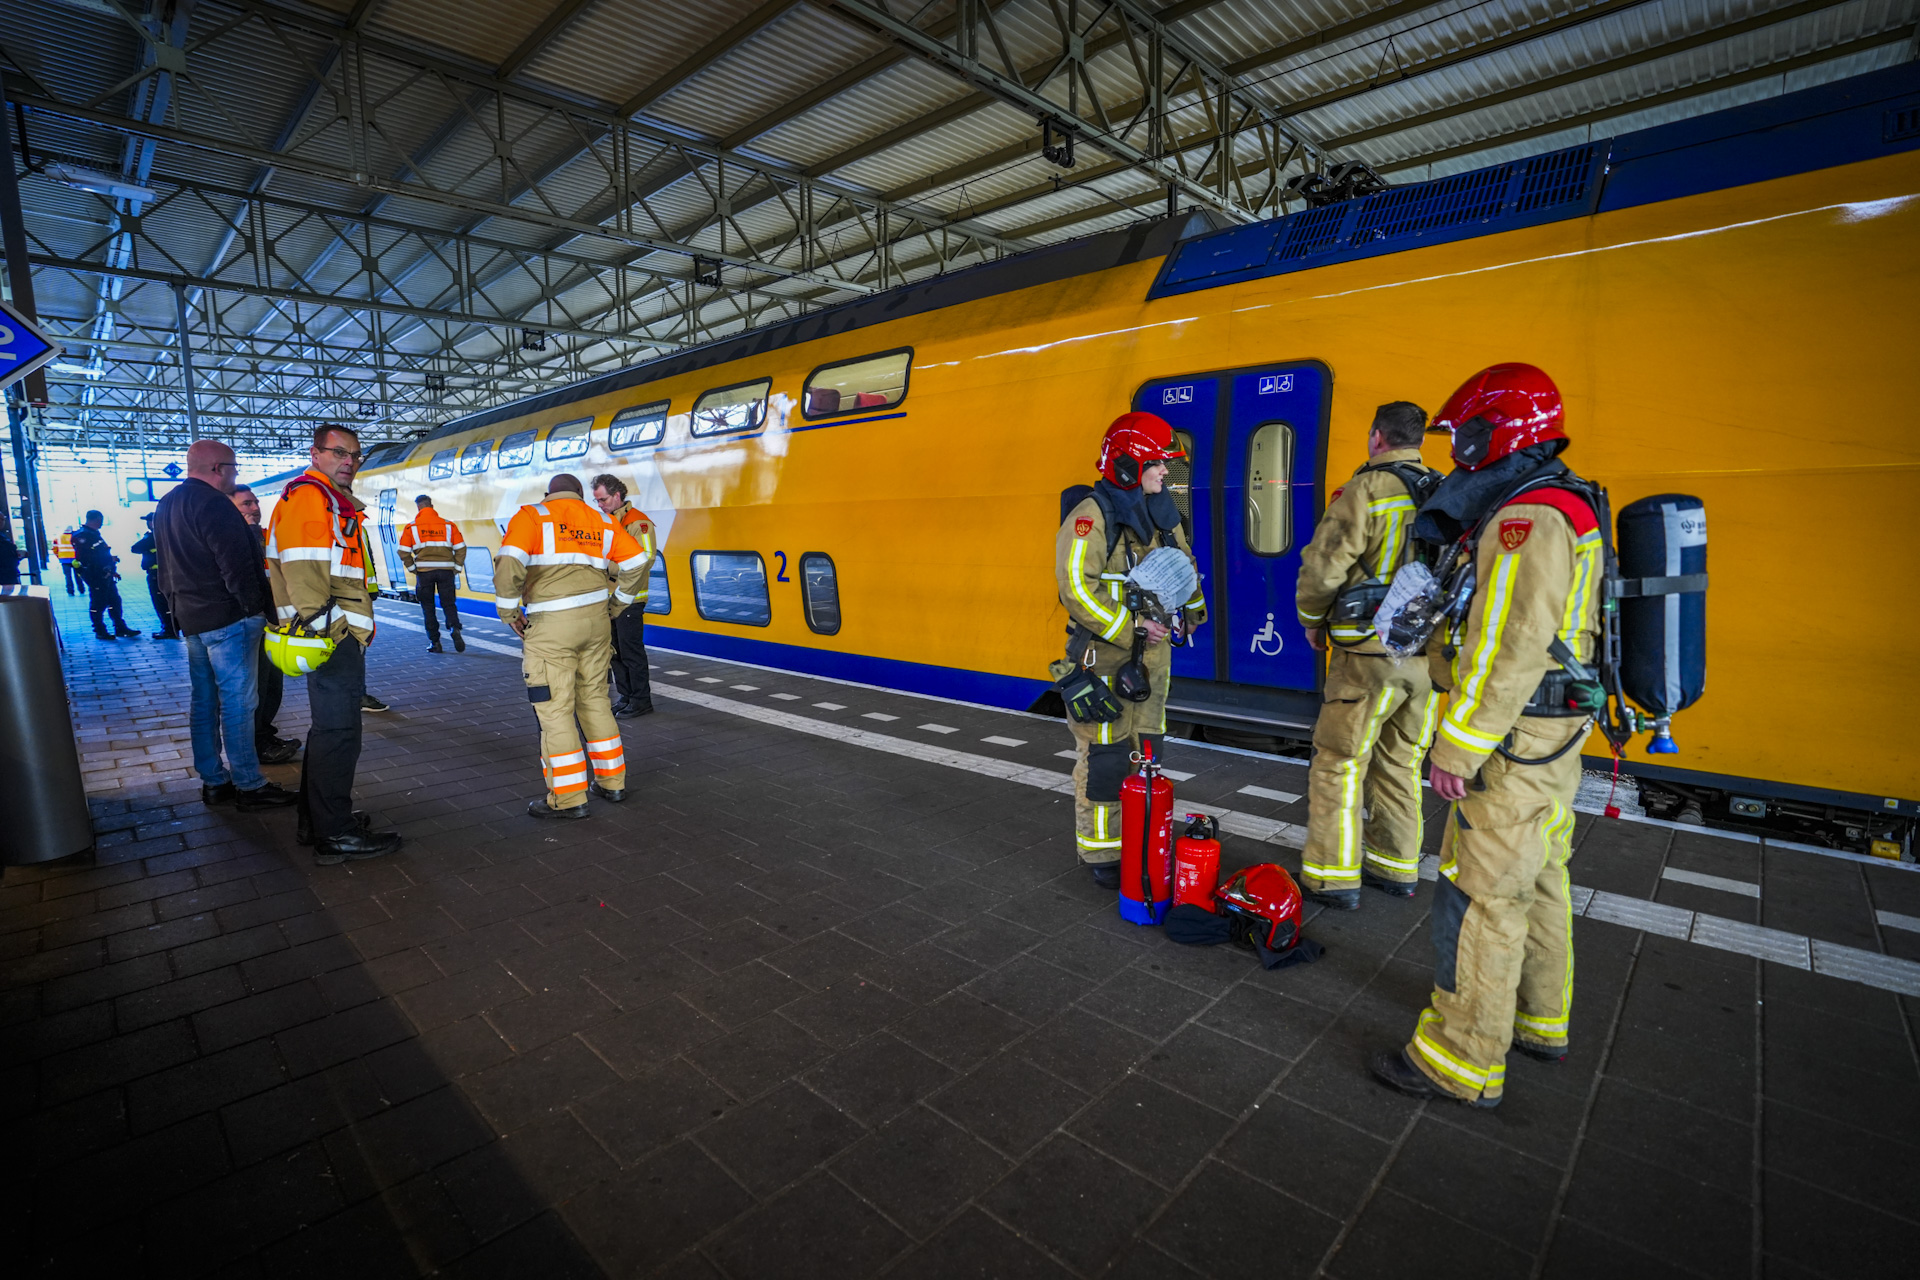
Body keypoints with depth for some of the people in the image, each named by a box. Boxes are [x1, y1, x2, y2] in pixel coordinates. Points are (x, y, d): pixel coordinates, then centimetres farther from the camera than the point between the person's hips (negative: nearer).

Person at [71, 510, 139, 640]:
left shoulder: (94, 534, 18)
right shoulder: (82, 536, -13)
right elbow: (88, 557, -23)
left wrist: (112, 570, 22)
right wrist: (110, 559, -18)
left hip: (105, 575, 10)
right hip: (95, 575, -10)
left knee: (114, 601, 11)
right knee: (98, 604, -2)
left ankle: (120, 629, 16)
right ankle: (100, 632, 7)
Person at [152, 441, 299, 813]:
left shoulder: (166, 506, 17)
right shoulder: (213, 503, -15)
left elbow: (166, 569, 21)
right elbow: (236, 564, -21)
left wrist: (178, 606, 23)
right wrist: (256, 608, -15)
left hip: (191, 618, 10)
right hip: (228, 617, -10)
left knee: (204, 700, 14)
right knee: (237, 701, -7)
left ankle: (213, 781, 21)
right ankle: (249, 785, -3)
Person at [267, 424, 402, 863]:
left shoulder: (335, 502, 23)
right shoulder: (308, 496, -10)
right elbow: (303, 570, -21)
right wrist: (321, 630, -23)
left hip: (339, 634, 11)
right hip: (330, 638, -11)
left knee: (330, 728, 18)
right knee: (338, 732, -6)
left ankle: (316, 821, 30)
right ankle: (334, 834, 2)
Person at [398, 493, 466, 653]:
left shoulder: (411, 527, 4)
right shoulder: (449, 525, 6)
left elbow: (403, 552, -2)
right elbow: (460, 548, 2)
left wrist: (412, 568, 8)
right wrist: (457, 567, 7)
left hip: (424, 572, -1)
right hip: (446, 571, 1)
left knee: (428, 607, 10)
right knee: (449, 603, 9)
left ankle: (434, 642, 8)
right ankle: (455, 628, -20)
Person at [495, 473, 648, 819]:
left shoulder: (531, 516, 3)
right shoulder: (602, 521, 17)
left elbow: (509, 563, -13)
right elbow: (636, 562, 9)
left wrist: (509, 612, -1)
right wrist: (615, 606, 16)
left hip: (550, 626, -5)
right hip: (595, 621, 5)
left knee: (554, 709, 2)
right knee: (595, 700, 16)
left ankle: (568, 799, 7)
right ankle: (612, 782, 23)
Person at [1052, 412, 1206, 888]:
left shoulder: (1161, 514, 12)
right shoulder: (1091, 517, -14)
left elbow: (1184, 564, 29)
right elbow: (1076, 588, -22)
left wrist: (1193, 607, 21)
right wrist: (1130, 628, -23)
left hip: (1152, 653, 8)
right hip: (1104, 655, -8)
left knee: (1145, 750, 15)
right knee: (1104, 756, -2)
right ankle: (1101, 854, 12)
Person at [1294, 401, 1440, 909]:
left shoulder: (1365, 491, -11)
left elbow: (1323, 567, -16)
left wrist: (1312, 620, 1)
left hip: (1370, 652, -7)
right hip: (1428, 653, 7)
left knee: (1339, 763, 2)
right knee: (1400, 762, 17)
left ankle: (1333, 877, 7)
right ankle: (1397, 867, 27)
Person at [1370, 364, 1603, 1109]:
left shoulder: (1526, 517, -19)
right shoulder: (1566, 507, 15)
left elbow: (1510, 648, -25)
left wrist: (1458, 747, -22)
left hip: (1514, 739, -11)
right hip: (1555, 732, 11)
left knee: (1481, 896, -3)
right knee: (1537, 880, 21)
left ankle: (1463, 1062, 8)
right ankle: (1538, 1021, 37)